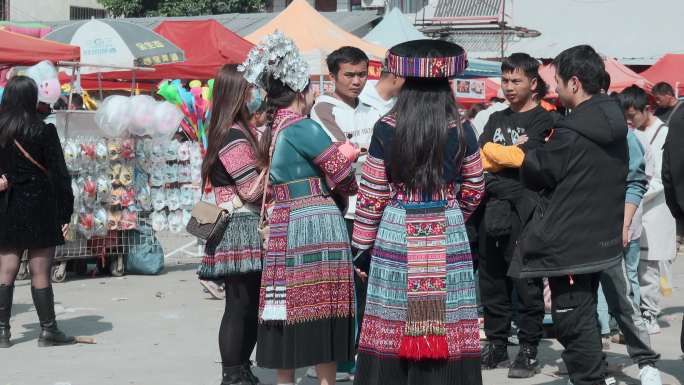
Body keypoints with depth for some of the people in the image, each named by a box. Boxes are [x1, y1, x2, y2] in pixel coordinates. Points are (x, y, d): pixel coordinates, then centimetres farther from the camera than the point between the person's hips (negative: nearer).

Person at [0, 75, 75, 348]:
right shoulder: (44, 131, -9)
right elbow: (59, 174, -9)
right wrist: (66, 213, -5)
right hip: (40, 209, -4)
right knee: (40, 274, 1)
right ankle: (48, 331, 7)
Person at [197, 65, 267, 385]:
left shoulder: (239, 131, 16)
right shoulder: (234, 136, -15)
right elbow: (252, 189, -16)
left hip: (249, 230, 10)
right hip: (241, 229, -10)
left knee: (251, 304, 12)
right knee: (240, 305, -4)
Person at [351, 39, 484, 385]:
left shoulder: (387, 129, -3)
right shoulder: (460, 131, 0)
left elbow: (372, 194, -1)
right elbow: (474, 190, 10)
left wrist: (362, 247, 7)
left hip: (396, 235, 0)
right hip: (447, 237, 1)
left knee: (393, 327, 4)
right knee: (447, 326, 5)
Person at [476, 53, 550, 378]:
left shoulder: (544, 121, -2)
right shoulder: (496, 119, 18)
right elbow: (479, 156, 5)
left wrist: (493, 155, -2)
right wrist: (512, 152, -8)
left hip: (522, 212, -6)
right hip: (490, 208, 7)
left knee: (526, 283, -3)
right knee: (491, 281, 11)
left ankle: (528, 350, 3)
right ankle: (496, 345, 20)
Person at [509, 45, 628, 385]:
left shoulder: (571, 134, -21)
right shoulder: (614, 125, 6)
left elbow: (534, 173, -9)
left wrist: (532, 154, 10)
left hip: (568, 246, -9)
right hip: (602, 241, 9)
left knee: (573, 325, -2)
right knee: (585, 320, 19)